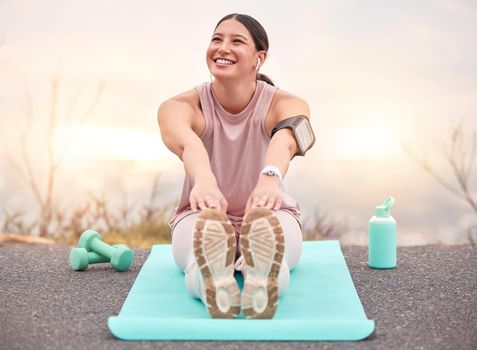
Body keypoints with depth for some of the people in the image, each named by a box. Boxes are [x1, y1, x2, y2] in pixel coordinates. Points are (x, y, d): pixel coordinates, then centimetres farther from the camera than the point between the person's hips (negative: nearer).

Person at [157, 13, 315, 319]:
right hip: (199, 218, 0)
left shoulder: (286, 104, -14)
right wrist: (203, 180, -62)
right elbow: (188, 145, -38)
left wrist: (270, 178, -62)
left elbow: (283, 141, -39)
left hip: (274, 218, 0)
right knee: (208, 228, -40)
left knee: (268, 226, -40)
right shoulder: (180, 107, -13)